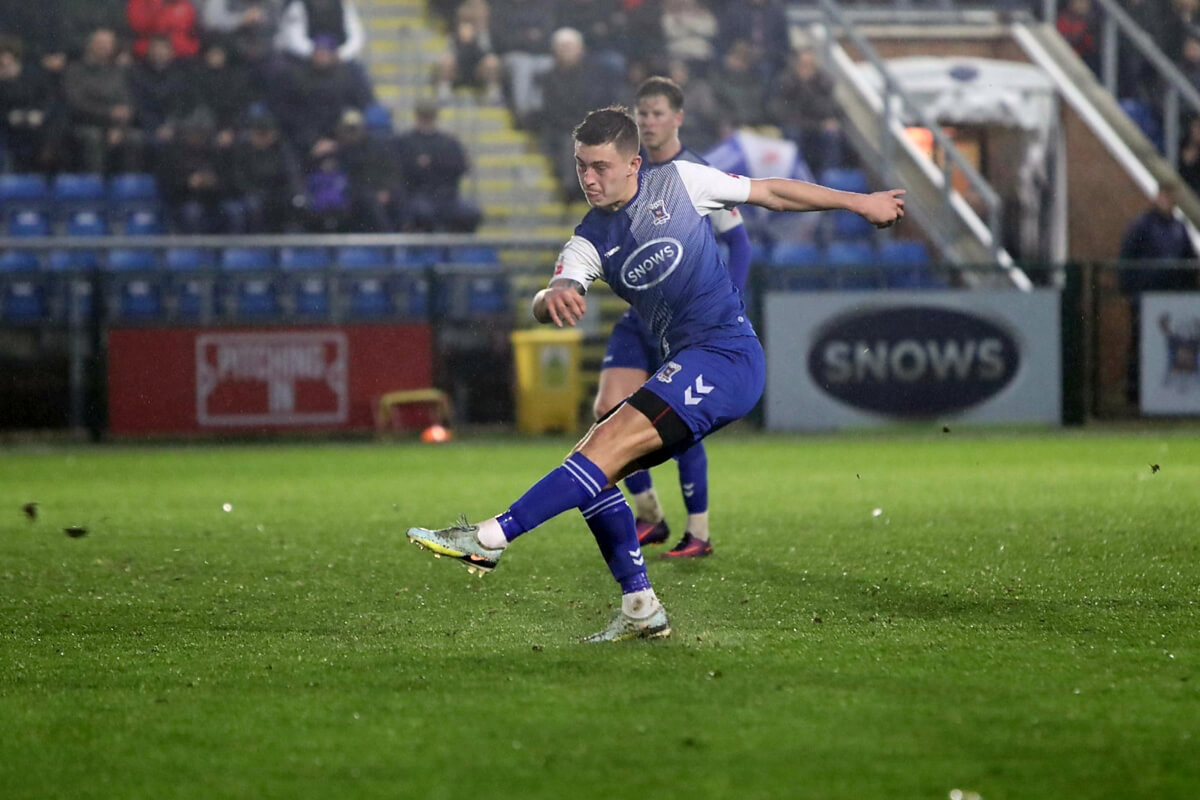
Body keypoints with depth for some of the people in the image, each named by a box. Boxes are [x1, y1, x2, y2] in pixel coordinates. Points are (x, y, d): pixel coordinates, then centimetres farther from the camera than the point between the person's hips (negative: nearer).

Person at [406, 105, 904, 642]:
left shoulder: (679, 182, 0)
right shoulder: (589, 242, 8)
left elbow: (771, 193, 12)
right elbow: (545, 304, -9)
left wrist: (859, 203, 18)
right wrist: (552, 298, -35)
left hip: (727, 354, -7)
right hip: (684, 366, 7)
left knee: (608, 446, -20)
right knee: (591, 466, -1)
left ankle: (492, 538, -28)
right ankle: (641, 609, 5)